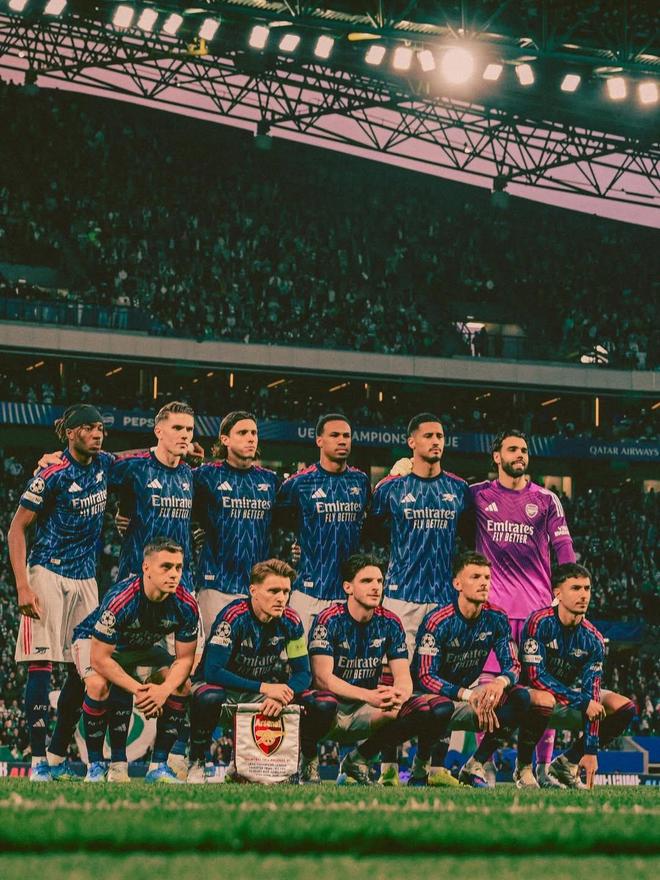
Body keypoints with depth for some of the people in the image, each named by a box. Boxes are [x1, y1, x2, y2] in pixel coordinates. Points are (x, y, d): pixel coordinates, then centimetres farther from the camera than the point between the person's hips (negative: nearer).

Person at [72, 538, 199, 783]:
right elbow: (100, 658, -32)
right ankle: (95, 766, -19)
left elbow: (184, 658, -14)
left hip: (143, 648, 5)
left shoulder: (186, 606, -23)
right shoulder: (120, 600, -37)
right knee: (98, 685, -35)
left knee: (182, 686, -18)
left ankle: (159, 766, -9)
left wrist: (164, 689, -33)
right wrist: (138, 690, -35)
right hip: (93, 641, -5)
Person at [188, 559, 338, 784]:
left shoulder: (291, 622, -7)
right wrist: (264, 688, -33)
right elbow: (212, 671, -28)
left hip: (267, 688, 4)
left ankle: (308, 764, 8)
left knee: (325, 704, -17)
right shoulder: (233, 617, -22)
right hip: (227, 688, -4)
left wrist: (282, 695, -28)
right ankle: (196, 763, -15)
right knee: (209, 698, -42)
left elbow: (302, 673, -4)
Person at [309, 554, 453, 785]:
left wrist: (399, 695, -26)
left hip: (370, 707, 5)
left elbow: (403, 677, 0)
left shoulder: (390, 623, 5)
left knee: (441, 708, -14)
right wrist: (369, 696, -31)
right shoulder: (330, 620, -9)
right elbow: (323, 678, -18)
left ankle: (359, 757, 1)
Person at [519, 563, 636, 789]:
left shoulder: (593, 639, -8)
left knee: (625, 708, -9)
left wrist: (591, 751, -19)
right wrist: (583, 702, -28)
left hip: (569, 698, 6)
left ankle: (566, 763, 0)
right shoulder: (539, 622, -21)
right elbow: (535, 675, -26)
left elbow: (592, 696, -12)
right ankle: (524, 767, -17)